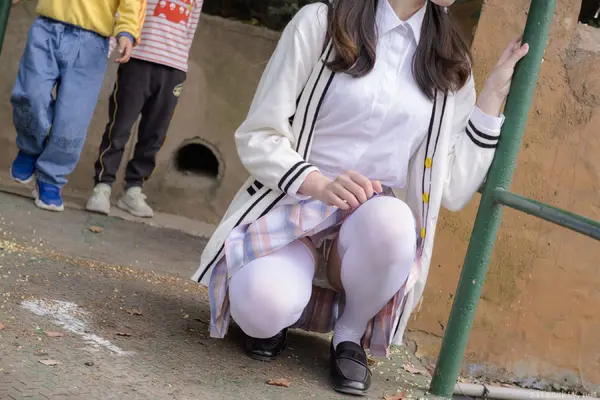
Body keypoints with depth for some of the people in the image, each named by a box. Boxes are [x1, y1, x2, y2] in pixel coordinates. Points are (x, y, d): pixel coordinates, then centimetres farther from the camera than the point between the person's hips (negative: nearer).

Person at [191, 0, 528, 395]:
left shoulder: (450, 63, 7)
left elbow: (453, 190, 1)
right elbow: (258, 136, -5)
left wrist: (493, 95, 0)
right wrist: (320, 184, -23)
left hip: (372, 226, 3)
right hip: (294, 205, -2)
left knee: (388, 218, -36)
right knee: (261, 305, -36)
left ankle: (351, 334, -6)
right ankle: (277, 315, 3)